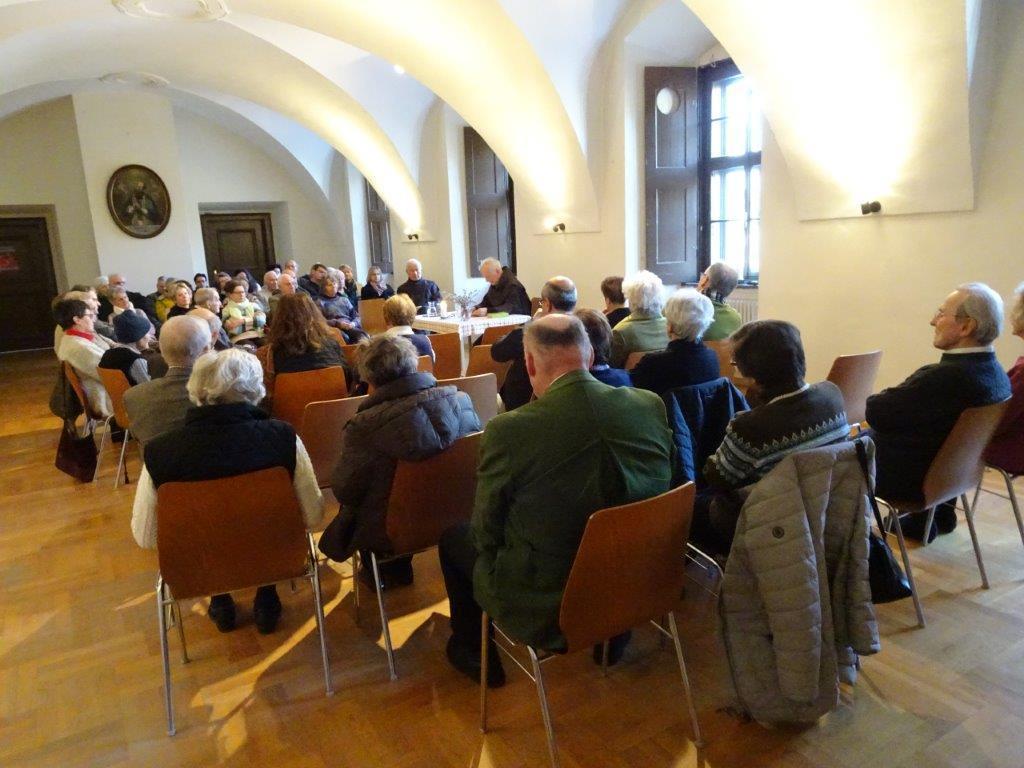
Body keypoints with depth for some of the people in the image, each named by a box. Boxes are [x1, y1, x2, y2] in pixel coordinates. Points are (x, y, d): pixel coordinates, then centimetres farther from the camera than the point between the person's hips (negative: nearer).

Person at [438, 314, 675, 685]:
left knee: (453, 538, 21)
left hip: (545, 610, -4)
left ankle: (472, 651, 41)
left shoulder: (508, 430, -26)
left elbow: (486, 532, -12)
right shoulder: (651, 406, -13)